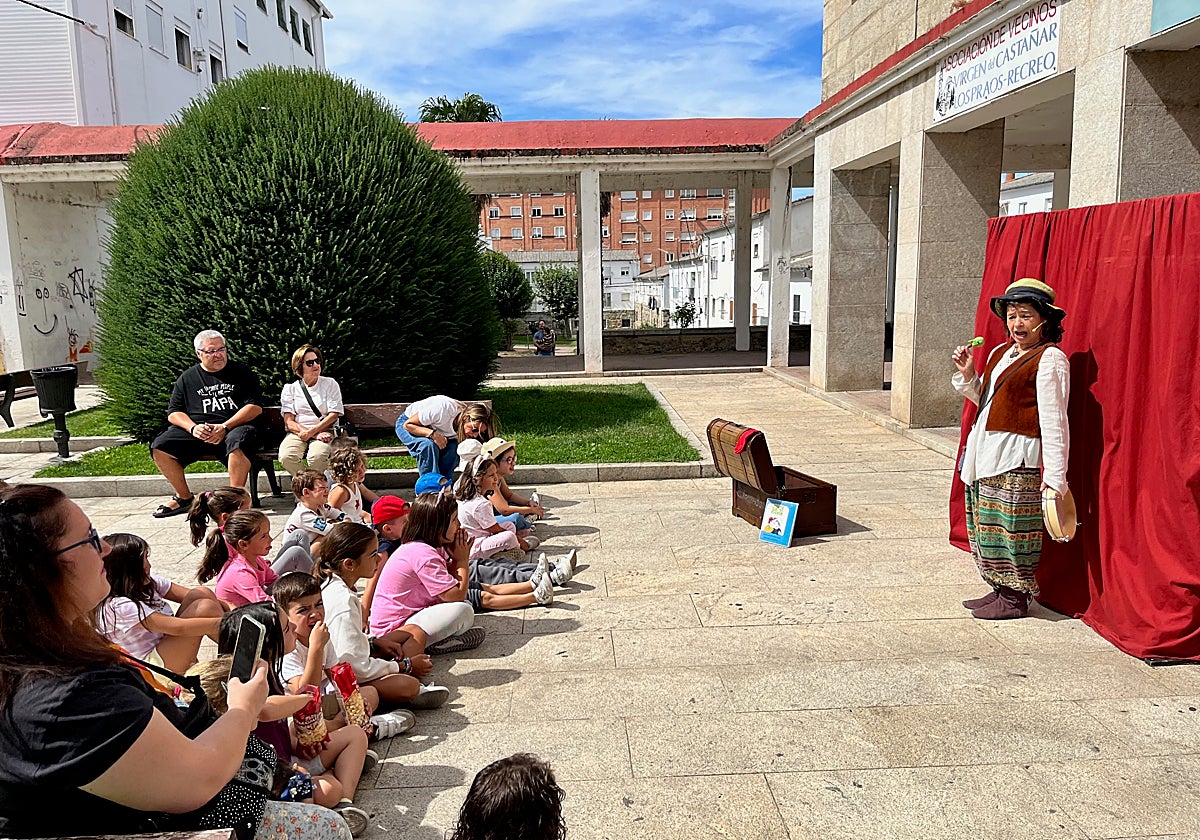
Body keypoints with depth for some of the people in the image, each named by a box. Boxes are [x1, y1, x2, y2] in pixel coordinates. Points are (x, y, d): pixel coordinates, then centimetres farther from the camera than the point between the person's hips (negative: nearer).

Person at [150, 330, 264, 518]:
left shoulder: (241, 372, 8)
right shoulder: (187, 378, 16)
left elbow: (255, 407, -3)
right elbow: (173, 412, 13)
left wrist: (224, 427, -14)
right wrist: (193, 428, -10)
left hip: (235, 427, -4)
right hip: (197, 431, 4)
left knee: (237, 442, -38)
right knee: (159, 448, -16)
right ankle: (184, 497, 0)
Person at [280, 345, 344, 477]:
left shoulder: (330, 384, 9)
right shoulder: (290, 389, 11)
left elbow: (334, 415, 1)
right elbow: (289, 422, 1)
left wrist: (311, 432, -13)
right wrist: (316, 435, -13)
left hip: (324, 432, -1)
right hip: (297, 433, 1)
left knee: (317, 457, -35)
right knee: (286, 457, -31)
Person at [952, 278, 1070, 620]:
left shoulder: (1049, 359, -9)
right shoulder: (1000, 353, 16)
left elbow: (1054, 421, -14)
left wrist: (1055, 476, -17)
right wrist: (967, 375, 9)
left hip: (1016, 457, -8)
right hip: (985, 452, 8)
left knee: (1011, 526, -2)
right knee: (988, 525, 13)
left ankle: (1015, 598, 10)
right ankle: (999, 589, 25)